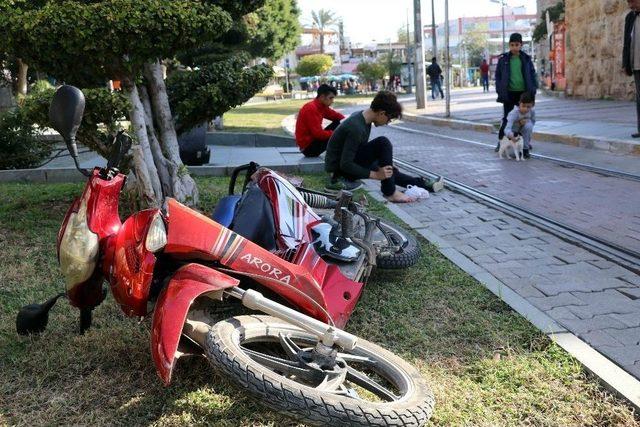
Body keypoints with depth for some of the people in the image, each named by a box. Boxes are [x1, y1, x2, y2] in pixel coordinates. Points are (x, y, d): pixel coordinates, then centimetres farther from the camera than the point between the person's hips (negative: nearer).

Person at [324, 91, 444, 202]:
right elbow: (345, 164, -28)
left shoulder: (361, 116, 2)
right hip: (339, 168, -10)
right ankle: (389, 192, -17)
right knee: (383, 143, -22)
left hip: (347, 162, 10)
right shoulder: (356, 128, -28)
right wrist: (376, 175, -27)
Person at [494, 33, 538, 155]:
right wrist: (500, 91, -7)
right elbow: (498, 76, 1)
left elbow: (532, 75, 6)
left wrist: (533, 90, -2)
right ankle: (501, 141, 10)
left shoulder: (526, 59, 3)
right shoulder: (503, 59, 0)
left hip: (523, 93, 2)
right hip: (509, 93, -2)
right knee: (506, 118, 2)